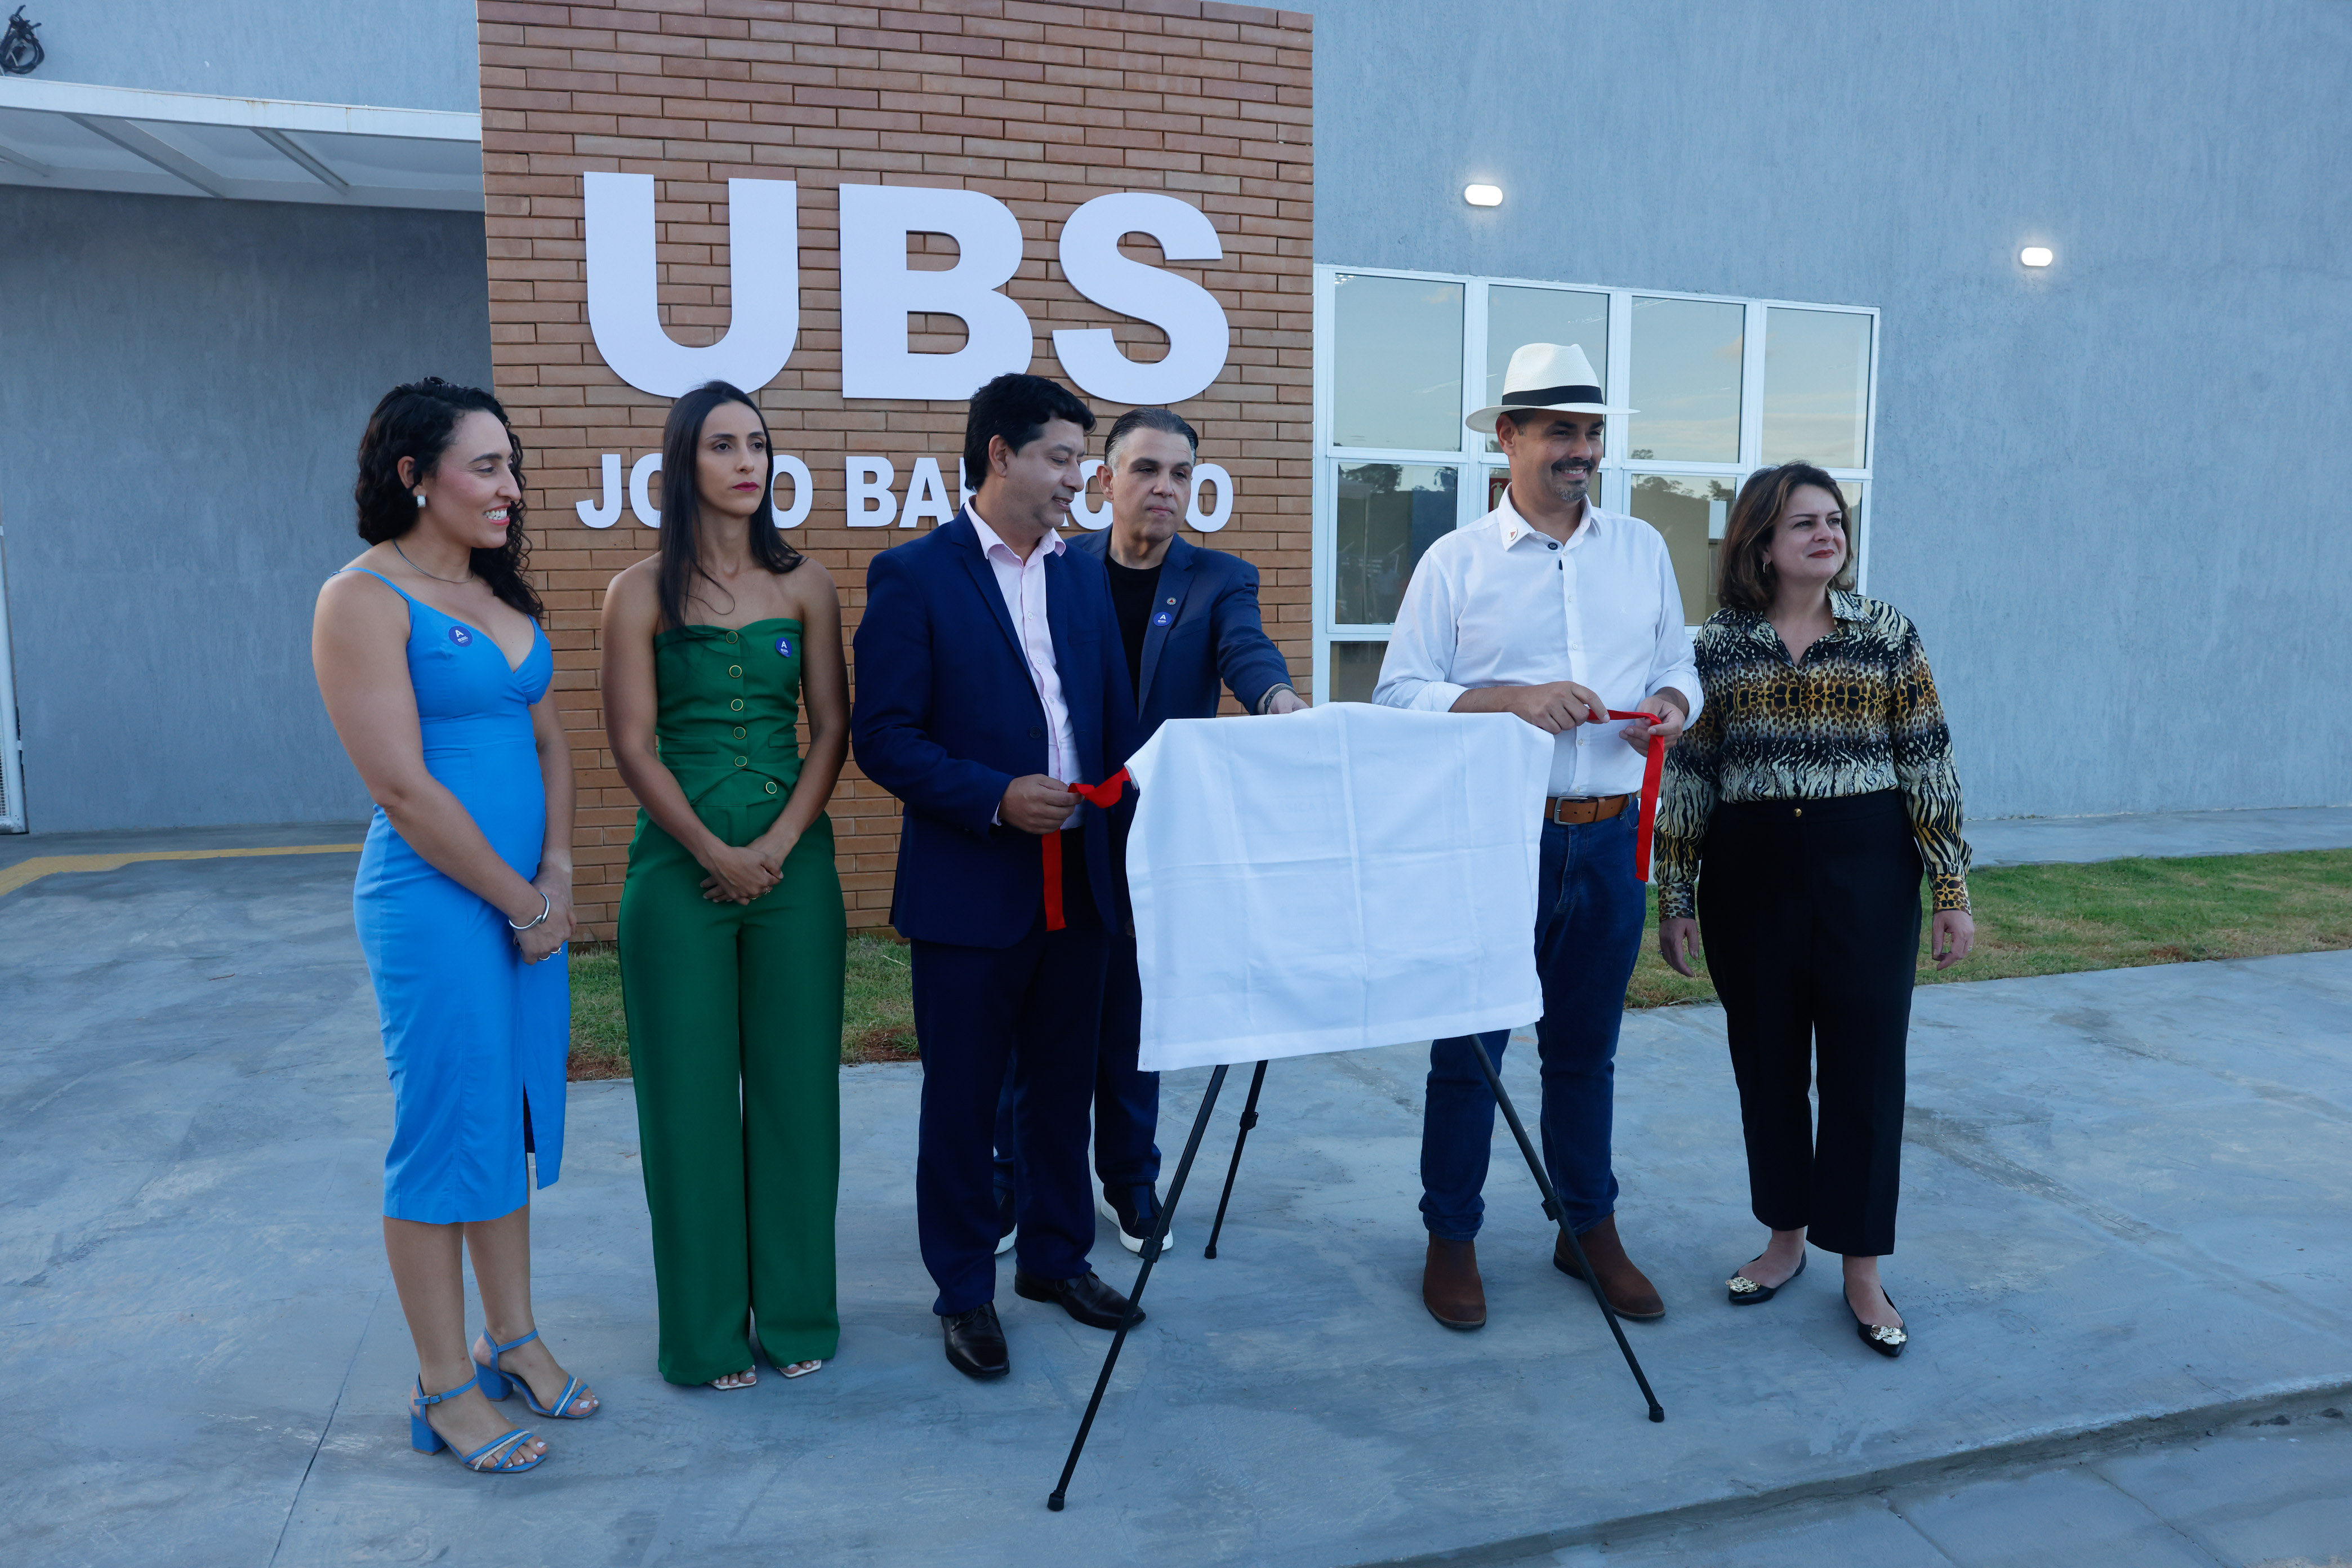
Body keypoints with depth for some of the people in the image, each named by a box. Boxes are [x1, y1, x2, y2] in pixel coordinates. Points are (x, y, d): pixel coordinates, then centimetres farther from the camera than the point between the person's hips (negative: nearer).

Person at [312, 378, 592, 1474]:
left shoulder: (500, 595, 11)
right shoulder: (364, 600, -11)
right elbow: (403, 785, -16)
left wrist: (557, 876, -2)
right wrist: (521, 899, -10)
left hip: (530, 896, 7)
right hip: (435, 901, -7)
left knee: (516, 1117, 15)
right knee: (446, 1131, 2)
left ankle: (511, 1340, 30)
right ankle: (445, 1389, 17)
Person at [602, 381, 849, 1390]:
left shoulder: (805, 585, 6)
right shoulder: (641, 593, 1)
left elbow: (831, 729, 2)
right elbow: (632, 743, -5)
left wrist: (778, 845, -10)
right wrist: (715, 854, -12)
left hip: (794, 862, 2)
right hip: (680, 865, -2)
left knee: (794, 1084, 7)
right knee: (691, 1092, 5)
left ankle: (795, 1311, 22)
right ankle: (707, 1328, 20)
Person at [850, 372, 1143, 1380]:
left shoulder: (1083, 576, 11)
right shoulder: (913, 575, -6)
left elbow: (1116, 723, 13)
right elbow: (882, 737, -10)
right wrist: (995, 797, -20)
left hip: (1079, 887, 5)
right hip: (969, 892, -5)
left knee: (1062, 1087, 17)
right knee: (961, 1101, 7)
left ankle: (1056, 1257, 35)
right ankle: (965, 1291, 24)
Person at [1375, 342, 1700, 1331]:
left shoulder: (1643, 551, 12)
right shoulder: (1456, 562, -1)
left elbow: (1678, 666, 16)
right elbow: (1400, 693, -7)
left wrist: (1672, 706, -7)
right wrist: (1514, 699, -20)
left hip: (1609, 837, 4)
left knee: (1586, 1047, 15)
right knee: (1469, 1045, 4)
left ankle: (1591, 1231, 31)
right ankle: (1451, 1239, 20)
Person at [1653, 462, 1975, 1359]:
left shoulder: (1887, 634, 0)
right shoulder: (1719, 644, 1)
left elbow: (1929, 765, 0)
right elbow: (1687, 776, 3)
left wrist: (1952, 890, -3)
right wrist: (1676, 898, 3)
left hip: (1865, 866, -1)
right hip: (1751, 872, 1)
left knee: (1864, 1065, 2)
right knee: (1767, 1063, 11)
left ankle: (1862, 1270, 15)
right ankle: (1785, 1239, 29)